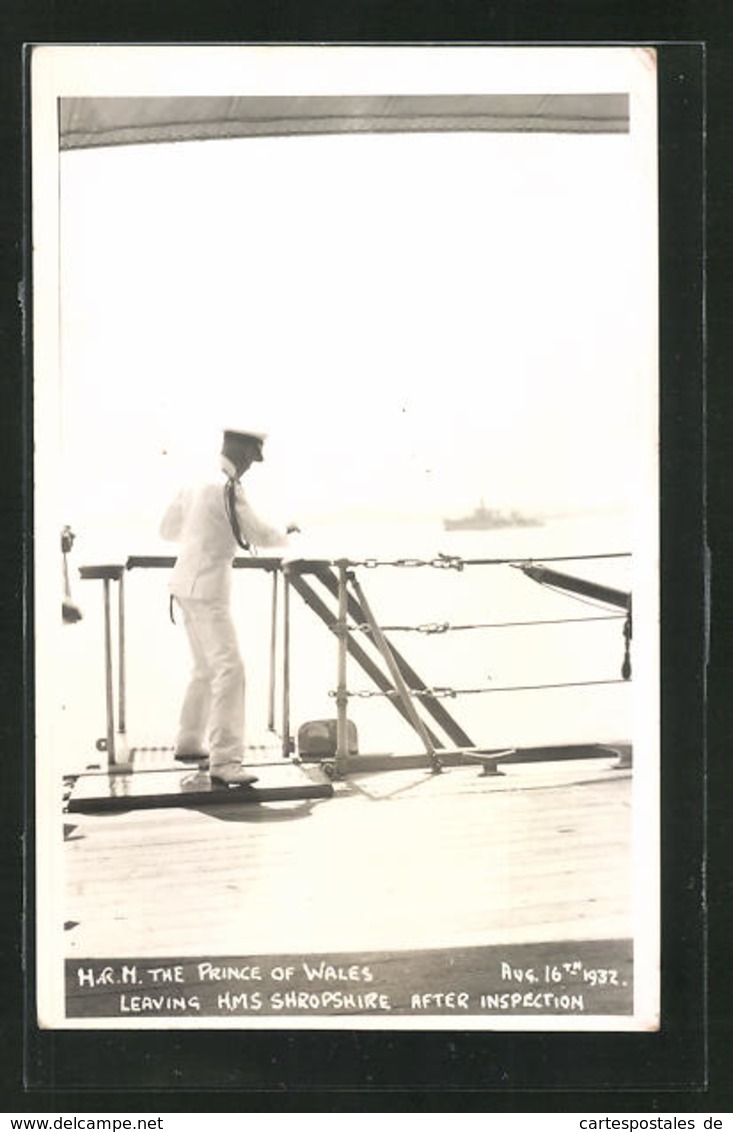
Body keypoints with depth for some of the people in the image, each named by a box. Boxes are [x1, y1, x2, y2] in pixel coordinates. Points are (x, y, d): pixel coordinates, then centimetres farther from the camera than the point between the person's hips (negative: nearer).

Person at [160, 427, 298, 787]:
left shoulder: (197, 478, 9)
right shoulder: (227, 488, -18)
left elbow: (168, 528, 19)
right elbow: (259, 535, -13)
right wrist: (286, 533, 7)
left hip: (185, 584, 10)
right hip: (207, 587, -10)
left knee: (206, 667, 22)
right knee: (229, 668, -12)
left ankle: (188, 743, 35)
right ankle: (224, 762, -16)